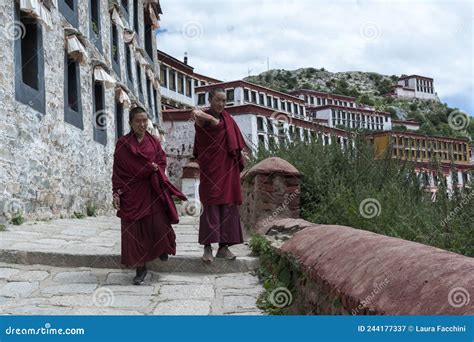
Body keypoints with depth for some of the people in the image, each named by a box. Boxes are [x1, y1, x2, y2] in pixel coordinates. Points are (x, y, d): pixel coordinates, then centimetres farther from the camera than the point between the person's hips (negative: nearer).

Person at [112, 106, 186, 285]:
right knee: (134, 230, -1)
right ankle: (140, 268, 8)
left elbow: (162, 162, 6)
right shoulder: (122, 144, 3)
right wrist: (117, 193, -6)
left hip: (152, 191, 1)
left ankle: (163, 247, 25)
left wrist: (154, 169, -14)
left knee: (158, 225, -9)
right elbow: (118, 171, 1)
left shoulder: (154, 141, 10)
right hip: (131, 192, -1)